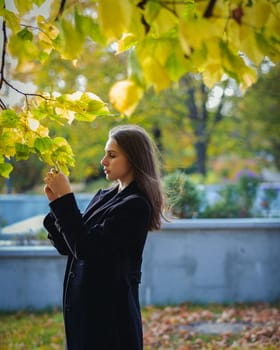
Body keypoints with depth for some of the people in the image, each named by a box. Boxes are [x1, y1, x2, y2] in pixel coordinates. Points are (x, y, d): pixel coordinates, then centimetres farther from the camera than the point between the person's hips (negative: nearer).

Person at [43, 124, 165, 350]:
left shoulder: (136, 206, -15)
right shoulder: (105, 197, 10)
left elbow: (85, 248, -22)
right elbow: (67, 246, 9)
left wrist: (66, 198, -19)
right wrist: (57, 201, -2)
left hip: (110, 310, -8)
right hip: (85, 305, 8)